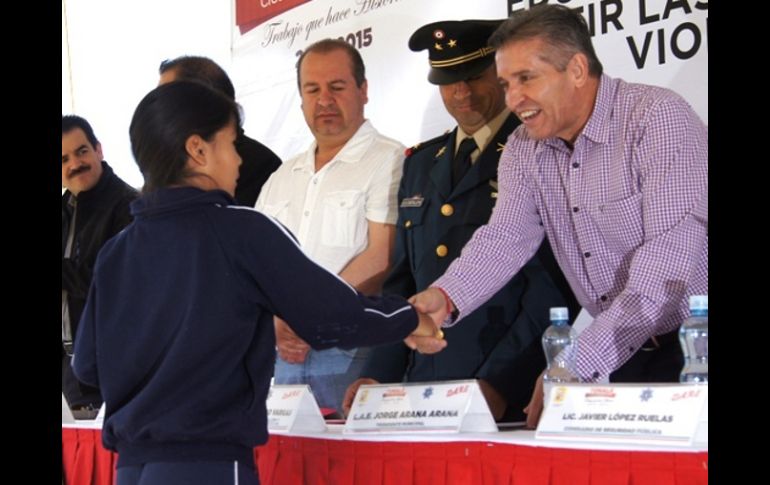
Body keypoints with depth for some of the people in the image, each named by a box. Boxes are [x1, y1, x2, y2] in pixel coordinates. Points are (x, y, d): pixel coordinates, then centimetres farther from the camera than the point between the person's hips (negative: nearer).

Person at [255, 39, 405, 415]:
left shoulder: (388, 161, -2)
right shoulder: (282, 179, 19)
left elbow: (381, 260, -11)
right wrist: (277, 326, -4)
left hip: (353, 357, -5)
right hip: (286, 357, 6)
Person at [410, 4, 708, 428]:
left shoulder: (659, 118, -14)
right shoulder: (525, 150, 8)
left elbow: (669, 259, -23)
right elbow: (506, 239, -1)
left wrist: (575, 368, -28)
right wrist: (444, 298, -23)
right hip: (622, 354, 6)